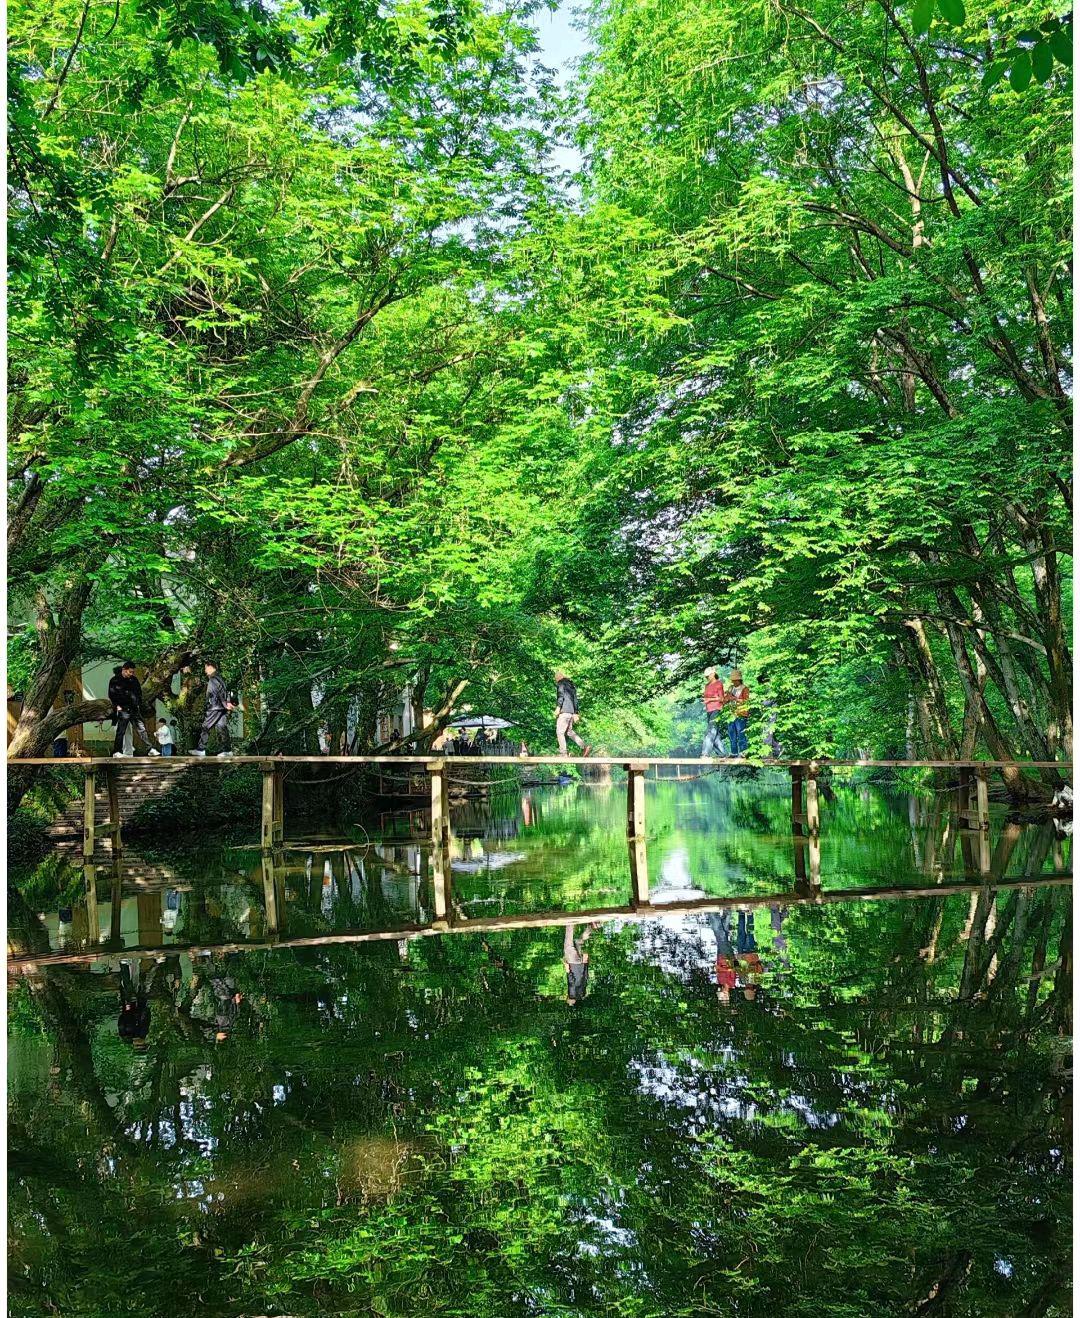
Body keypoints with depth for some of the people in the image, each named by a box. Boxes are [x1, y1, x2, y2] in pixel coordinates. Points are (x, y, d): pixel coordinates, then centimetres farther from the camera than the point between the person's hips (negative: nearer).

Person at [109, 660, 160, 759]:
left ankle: (150, 749, 2)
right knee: (120, 731, -5)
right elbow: (111, 696, -2)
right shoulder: (114, 680, -3)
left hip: (134, 710, 5)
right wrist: (117, 706, -8)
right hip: (123, 710, -5)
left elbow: (139, 693, 19)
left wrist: (139, 705, 10)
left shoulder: (134, 680, 11)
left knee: (142, 729, 2)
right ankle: (117, 752, -1)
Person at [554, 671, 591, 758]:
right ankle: (584, 747, 3)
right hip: (571, 711, 8)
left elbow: (561, 695, -14)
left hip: (564, 711, -8)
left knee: (560, 732, -4)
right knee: (569, 731, 14)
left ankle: (563, 753, -8)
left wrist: (558, 707, -21)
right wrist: (575, 713, 24)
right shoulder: (571, 685, 25)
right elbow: (575, 700, 24)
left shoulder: (561, 683, 2)